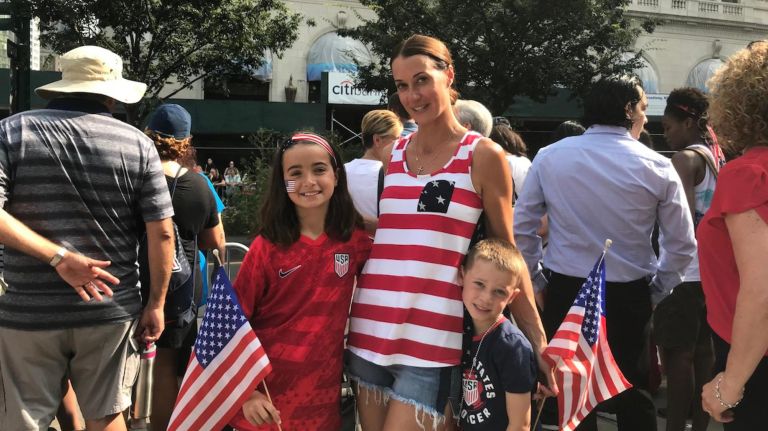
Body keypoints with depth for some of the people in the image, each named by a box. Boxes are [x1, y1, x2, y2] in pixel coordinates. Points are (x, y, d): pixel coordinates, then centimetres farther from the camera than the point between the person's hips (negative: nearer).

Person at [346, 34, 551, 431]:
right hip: (370, 331, 4)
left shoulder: (483, 156, -3)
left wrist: (537, 339, -3)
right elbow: (371, 238, 13)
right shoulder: (391, 154, 8)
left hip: (432, 341, -4)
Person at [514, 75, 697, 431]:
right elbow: (682, 244, -3)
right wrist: (657, 293, 10)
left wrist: (537, 282, 7)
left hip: (564, 292, 1)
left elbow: (521, 228, -4)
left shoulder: (550, 157, -3)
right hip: (629, 296, -1)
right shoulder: (657, 167, -5)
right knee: (634, 395, 14)